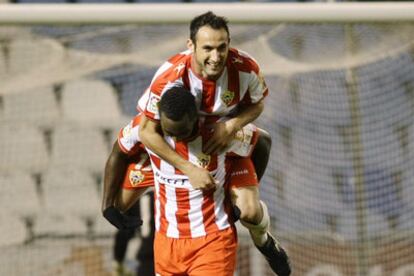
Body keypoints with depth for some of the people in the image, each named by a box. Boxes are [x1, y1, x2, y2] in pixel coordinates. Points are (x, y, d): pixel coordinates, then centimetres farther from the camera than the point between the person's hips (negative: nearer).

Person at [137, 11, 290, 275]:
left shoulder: (245, 68, -30)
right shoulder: (170, 76, -37)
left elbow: (257, 104, -8)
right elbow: (147, 132, -30)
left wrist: (231, 126, -29)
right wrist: (189, 169, -35)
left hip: (228, 137, 1)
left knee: (249, 212, -12)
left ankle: (263, 240, 26)